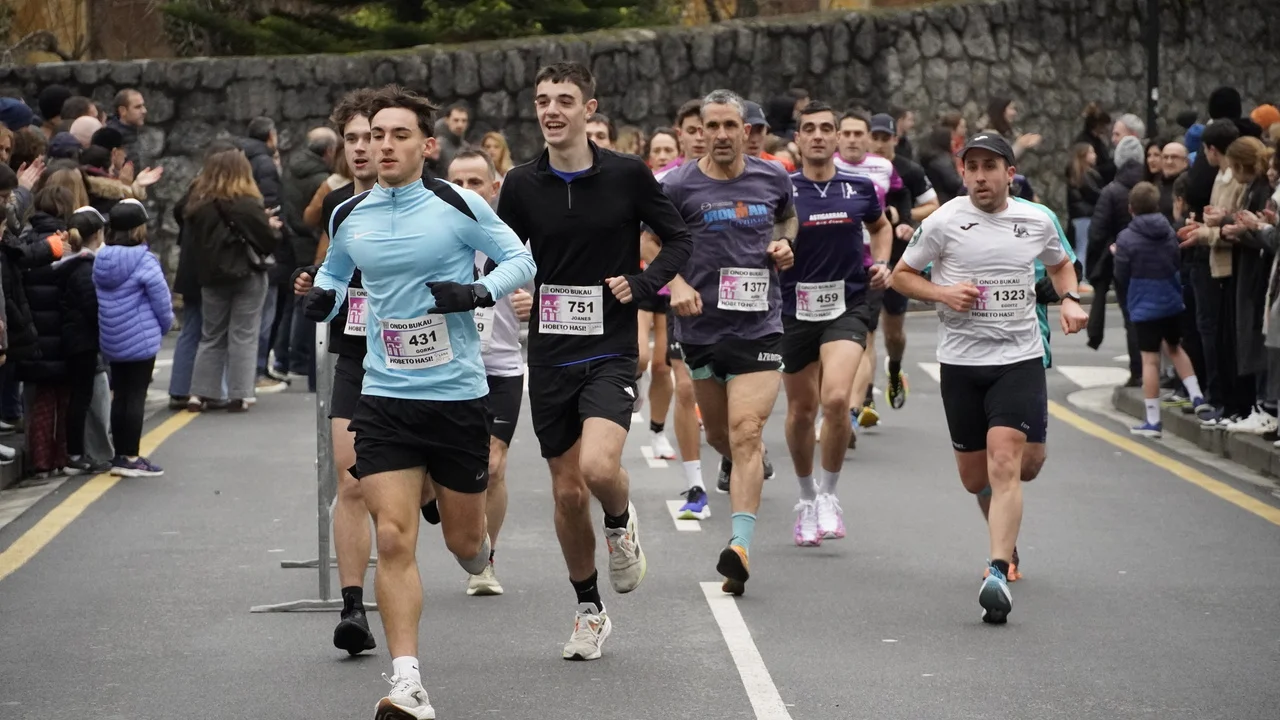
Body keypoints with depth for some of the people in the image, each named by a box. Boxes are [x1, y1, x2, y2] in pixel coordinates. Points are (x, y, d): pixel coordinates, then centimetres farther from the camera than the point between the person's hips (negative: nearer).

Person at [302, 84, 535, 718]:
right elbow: (335, 270, 22)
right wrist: (321, 297, 0)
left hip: (458, 393, -1)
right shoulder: (348, 217, 4)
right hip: (385, 397, 1)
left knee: (464, 540, 10)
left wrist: (480, 292, -16)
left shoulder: (459, 205, -6)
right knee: (393, 537, -12)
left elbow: (520, 259, 2)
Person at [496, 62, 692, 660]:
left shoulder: (628, 175, -4)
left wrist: (641, 285, -8)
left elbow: (678, 239, 6)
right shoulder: (522, 185, 1)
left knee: (599, 467, -25)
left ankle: (621, 522, 10)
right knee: (567, 493, 7)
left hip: (611, 349, -3)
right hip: (549, 357, 3)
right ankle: (589, 610, 25)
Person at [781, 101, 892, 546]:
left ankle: (829, 495, -2)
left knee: (836, 398, -21)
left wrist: (881, 263, 6)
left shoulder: (859, 188, 3)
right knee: (801, 411, 11)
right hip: (796, 310, 0)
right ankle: (806, 498, 34)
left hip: (847, 307, 0)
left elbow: (880, 227, 23)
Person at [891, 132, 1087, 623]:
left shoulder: (1038, 220, 4)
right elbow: (901, 275, 6)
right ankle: (1006, 528, 45)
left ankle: (998, 573, -25)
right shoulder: (944, 222, -3)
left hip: (1020, 358, -1)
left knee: (1005, 462, -19)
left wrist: (1069, 300, 5)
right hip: (961, 361, 1)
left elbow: (1060, 264, 25)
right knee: (975, 479, 9)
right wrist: (942, 293, -12)